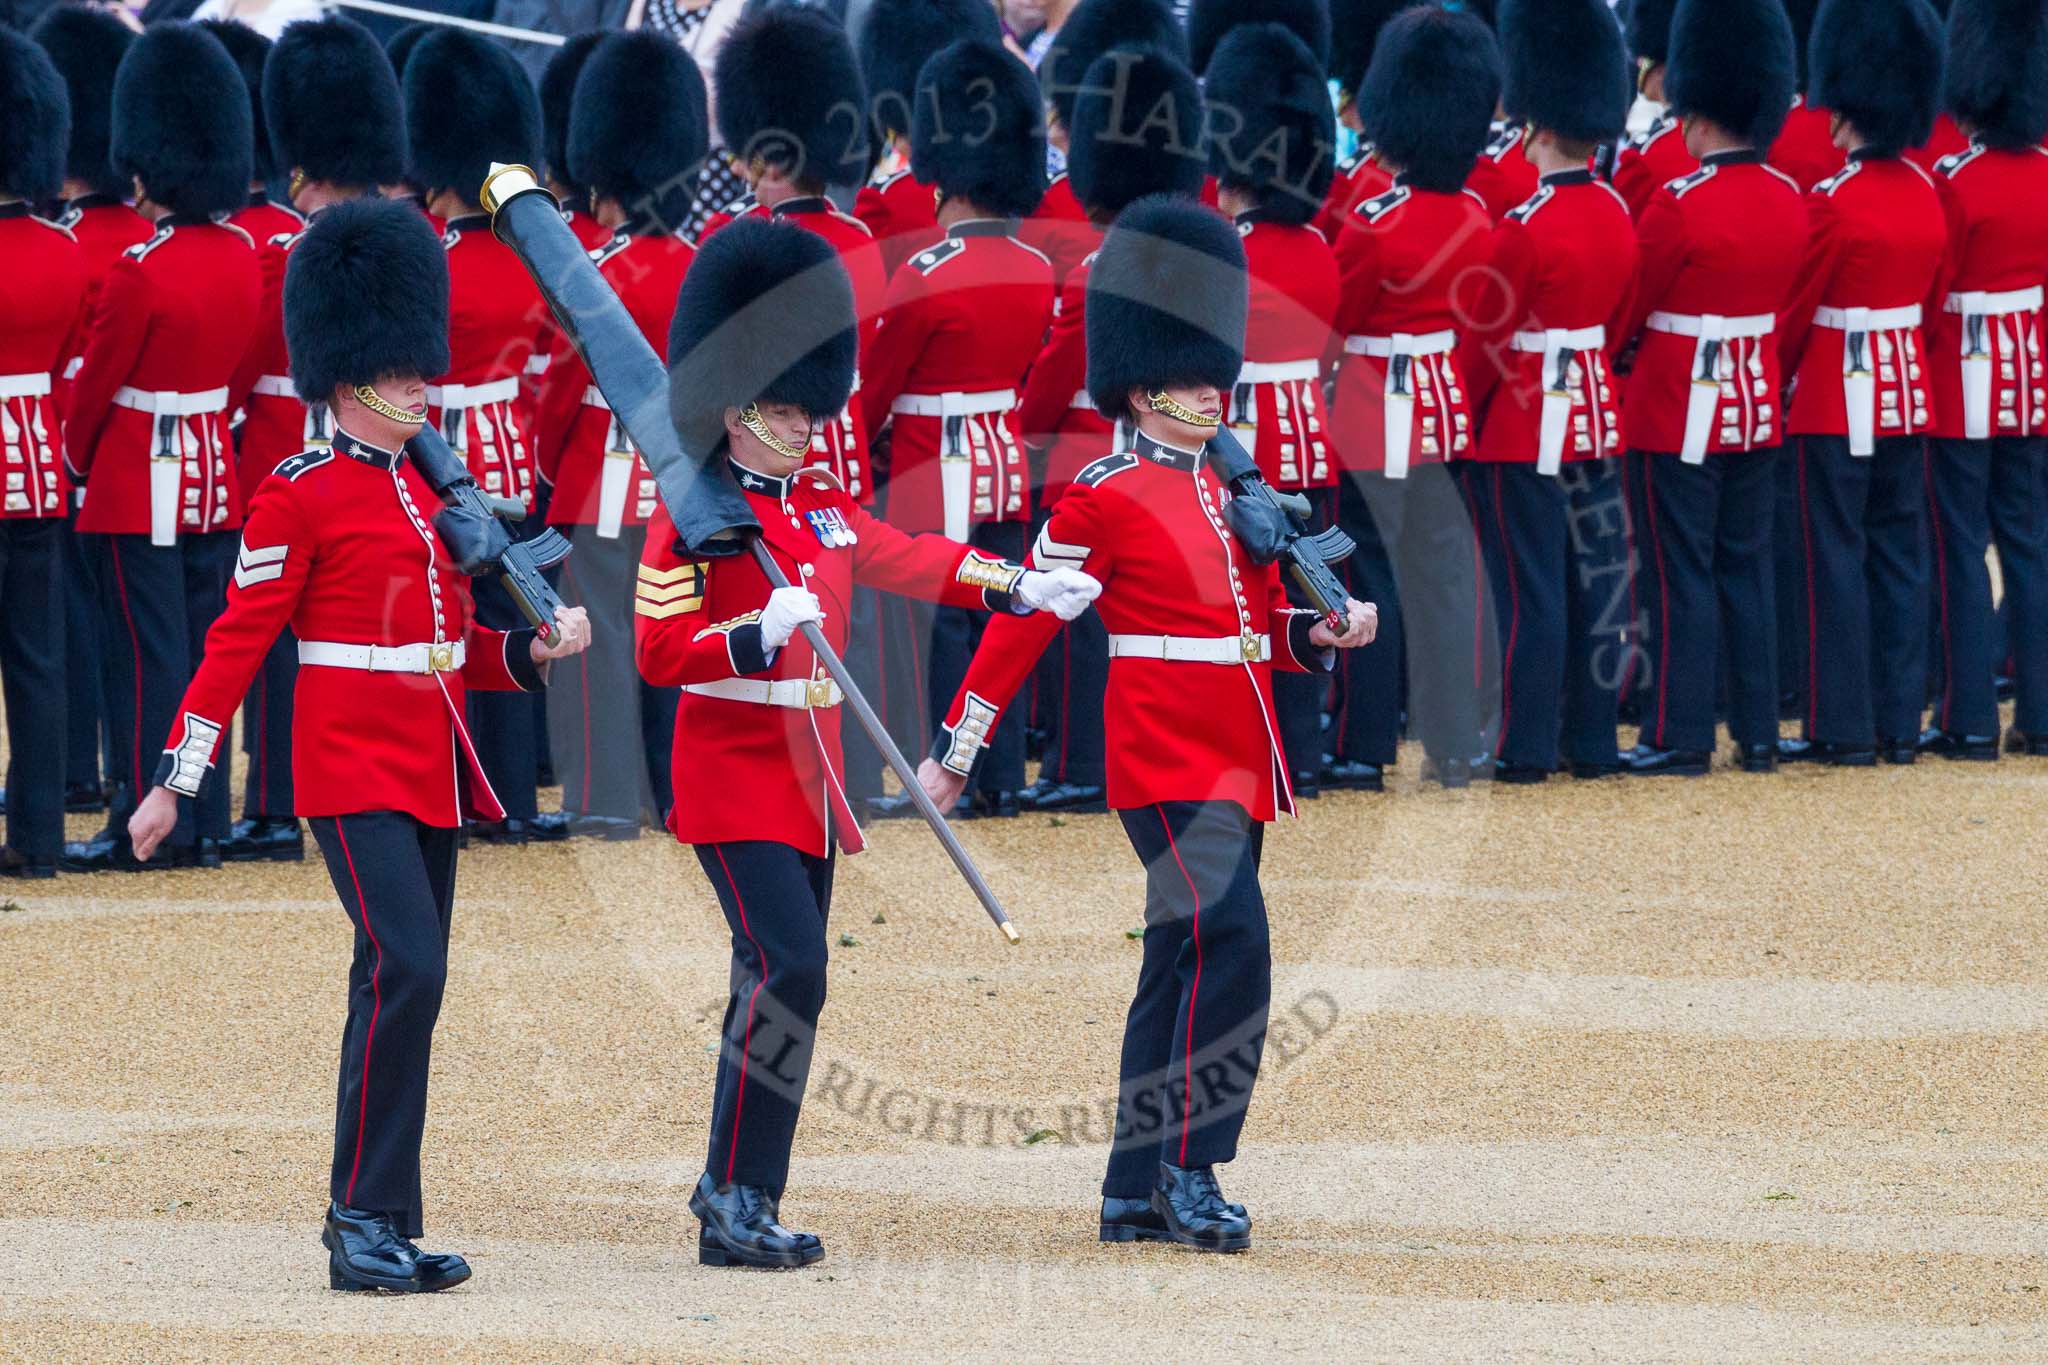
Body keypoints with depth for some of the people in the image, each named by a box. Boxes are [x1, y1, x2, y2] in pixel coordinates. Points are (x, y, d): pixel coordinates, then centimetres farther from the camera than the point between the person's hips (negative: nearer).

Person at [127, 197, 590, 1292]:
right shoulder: (301, 496, -9)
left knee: (402, 990, 8)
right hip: (354, 768, -8)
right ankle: (364, 1219, -16)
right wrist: (172, 782, -9)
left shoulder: (432, 488, 14)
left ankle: (385, 1235, 11)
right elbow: (238, 641, -8)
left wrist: (534, 649, 1)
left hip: (432, 770, 8)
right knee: (406, 970, -19)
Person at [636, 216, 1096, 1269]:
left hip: (807, 780, 8)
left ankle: (740, 1194, 15)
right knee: (788, 967, -18)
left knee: (780, 982, 9)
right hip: (735, 776, -8)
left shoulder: (821, 508, 13)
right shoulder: (692, 520, -9)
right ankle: (736, 1204, -15)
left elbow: (908, 557, 21)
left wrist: (1019, 586, 11)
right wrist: (758, 634, -28)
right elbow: (657, 652, -14)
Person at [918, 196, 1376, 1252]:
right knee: (1231, 944, -20)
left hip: (1236, 763, 8)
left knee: (1180, 968, 9)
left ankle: (1136, 1192, 13)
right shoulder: (1104, 498, -7)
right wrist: (954, 755, -4)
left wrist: (1322, 632, -2)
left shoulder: (1226, 492, 16)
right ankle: (1190, 1171, -17)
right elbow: (1021, 621, -5)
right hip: (1167, 760, -8)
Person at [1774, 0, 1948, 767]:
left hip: (1839, 397, -7)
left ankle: (1843, 730, 1)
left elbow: (1794, 310, -10)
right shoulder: (1925, 195, 4)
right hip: (1909, 389, 7)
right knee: (1899, 554, 10)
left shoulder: (1833, 202, -17)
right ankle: (1899, 723, 12)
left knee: (1837, 560, -1)